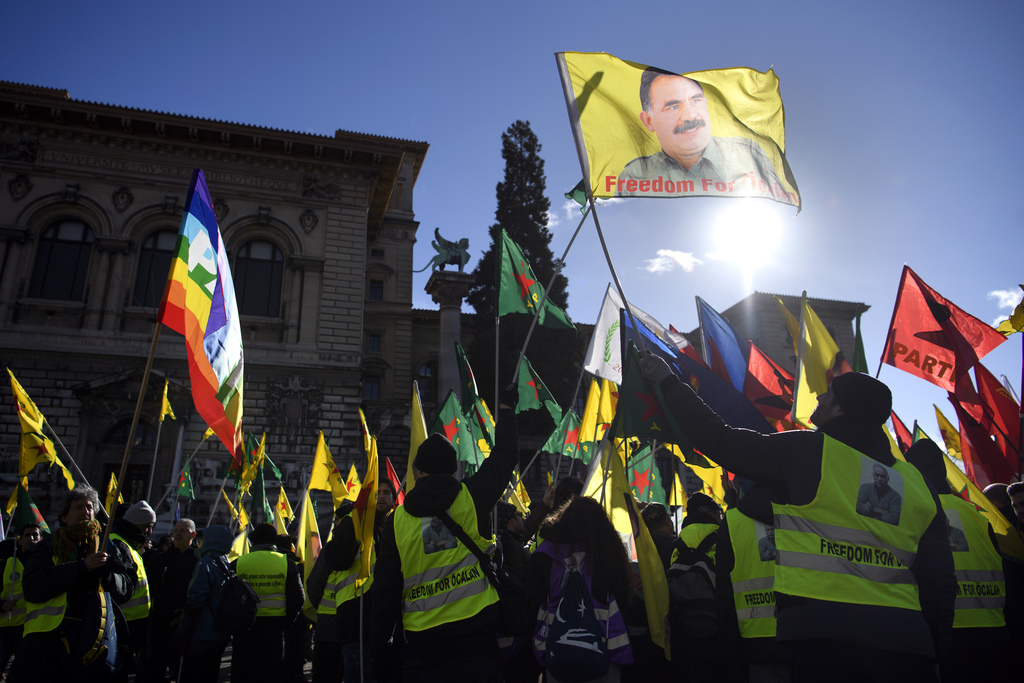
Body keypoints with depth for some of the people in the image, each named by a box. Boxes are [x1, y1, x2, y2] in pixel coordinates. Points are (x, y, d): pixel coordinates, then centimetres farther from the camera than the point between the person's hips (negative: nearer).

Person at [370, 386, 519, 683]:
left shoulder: (396, 522, -2)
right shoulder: (472, 498, -5)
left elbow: (385, 594, 0)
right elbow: (505, 454, 9)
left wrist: (379, 653, 11)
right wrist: (505, 407, 23)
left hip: (423, 642, 1)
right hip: (477, 634, 0)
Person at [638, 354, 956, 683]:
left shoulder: (806, 451, -3)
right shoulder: (917, 481, 11)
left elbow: (717, 439, -1)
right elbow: (940, 581, 8)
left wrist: (668, 382, 10)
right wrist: (935, 651, 17)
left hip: (823, 634, -5)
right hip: (905, 643, 5)